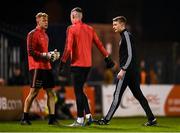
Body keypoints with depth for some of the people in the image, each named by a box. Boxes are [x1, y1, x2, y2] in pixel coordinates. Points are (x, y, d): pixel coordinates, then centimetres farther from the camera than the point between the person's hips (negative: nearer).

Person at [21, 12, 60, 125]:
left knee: (51, 93, 4)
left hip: (46, 67, 8)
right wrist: (45, 55, -18)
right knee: (34, 92, -8)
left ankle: (52, 118, 5)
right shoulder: (33, 34, -7)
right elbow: (31, 52, -15)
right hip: (37, 67, -8)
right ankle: (25, 118, -1)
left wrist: (52, 54, 9)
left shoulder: (45, 35, 19)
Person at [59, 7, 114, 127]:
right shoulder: (90, 29, 10)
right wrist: (107, 57, 16)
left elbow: (68, 48, -14)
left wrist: (63, 62, -10)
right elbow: (99, 44, 10)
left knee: (78, 91, -2)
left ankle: (80, 120, -1)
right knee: (80, 90, 17)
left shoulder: (71, 29, -8)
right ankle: (88, 115, 7)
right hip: (88, 64, 7)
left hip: (77, 64, -7)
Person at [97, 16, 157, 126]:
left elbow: (130, 55, -19)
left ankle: (106, 119, -8)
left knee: (117, 95, -8)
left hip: (127, 71, -10)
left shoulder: (127, 36, -11)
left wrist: (123, 70, -21)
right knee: (138, 95, 10)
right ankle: (151, 119, 10)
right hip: (132, 72, 10)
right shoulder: (124, 36, 19)